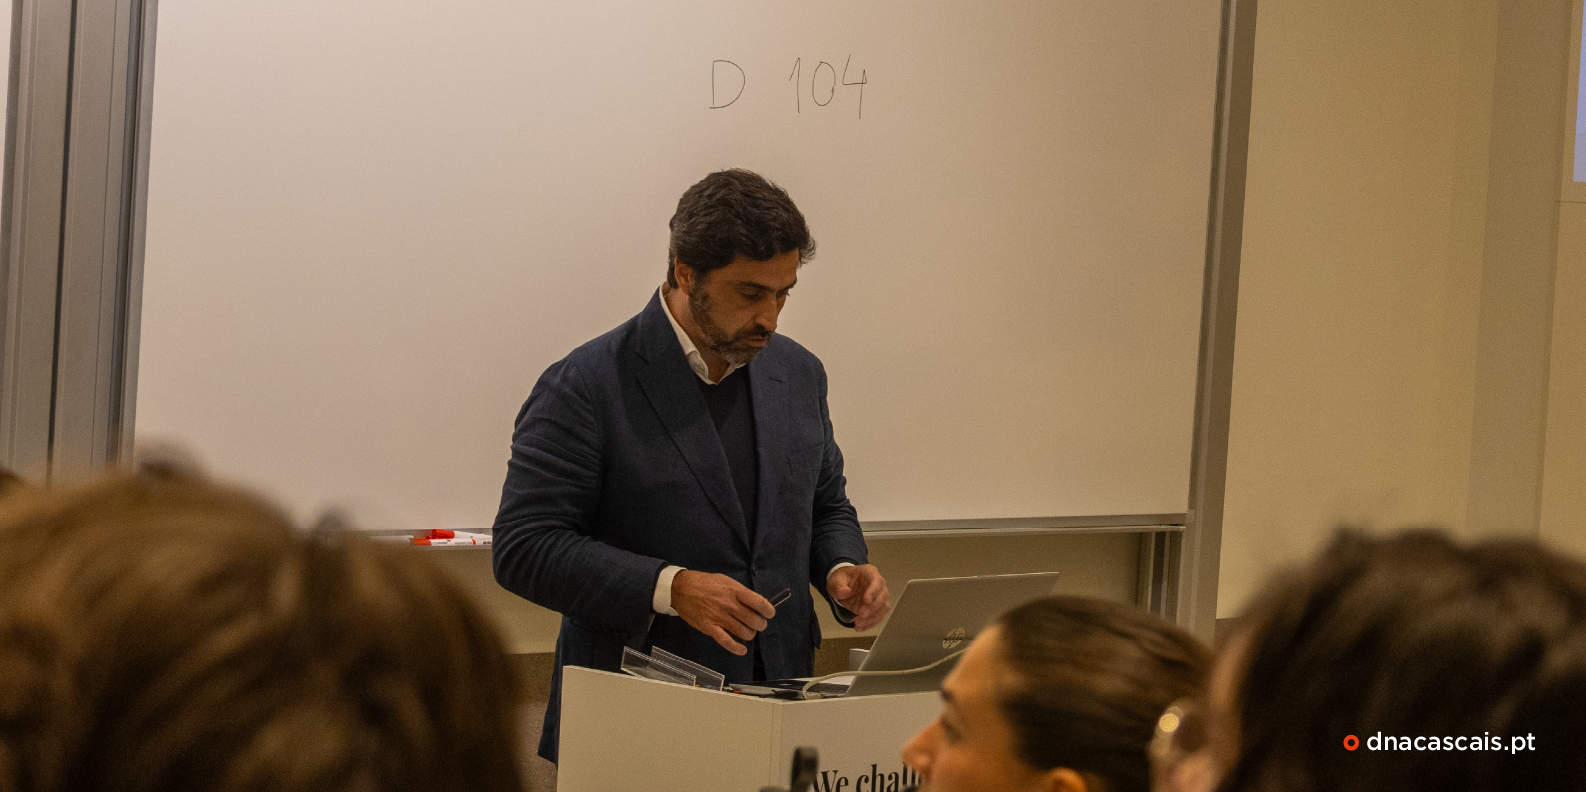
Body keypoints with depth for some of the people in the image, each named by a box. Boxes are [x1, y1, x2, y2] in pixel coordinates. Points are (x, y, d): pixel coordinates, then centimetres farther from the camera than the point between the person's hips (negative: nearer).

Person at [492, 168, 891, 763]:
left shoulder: (798, 373, 11)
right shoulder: (584, 389, -9)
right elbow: (523, 548, -12)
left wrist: (842, 568, 1)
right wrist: (670, 588, -21)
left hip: (779, 706, 4)